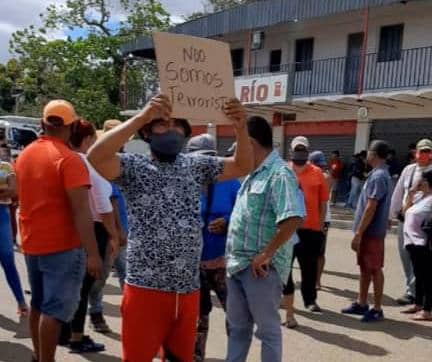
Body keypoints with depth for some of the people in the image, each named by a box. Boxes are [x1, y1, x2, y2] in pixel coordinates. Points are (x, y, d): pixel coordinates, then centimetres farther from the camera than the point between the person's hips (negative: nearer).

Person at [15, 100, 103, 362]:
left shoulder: (24, 156, 9)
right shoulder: (69, 159, -16)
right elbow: (81, 210, -21)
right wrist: (92, 253, -21)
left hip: (31, 243, 8)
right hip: (62, 246, -8)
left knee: (38, 304, 18)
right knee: (55, 308, -3)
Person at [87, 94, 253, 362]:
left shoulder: (196, 166, 8)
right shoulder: (134, 167, -5)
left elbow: (243, 166, 7)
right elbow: (96, 158, -24)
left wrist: (240, 127, -11)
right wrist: (141, 116, -30)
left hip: (188, 289, 4)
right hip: (146, 288, -4)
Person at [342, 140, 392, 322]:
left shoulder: (378, 176, -18)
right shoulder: (378, 174, 13)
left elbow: (371, 208, -22)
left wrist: (358, 233, -21)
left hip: (372, 232, -9)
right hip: (368, 231, 9)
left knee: (375, 270, -1)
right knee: (365, 268, 15)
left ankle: (377, 309, 8)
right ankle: (361, 304, 25)